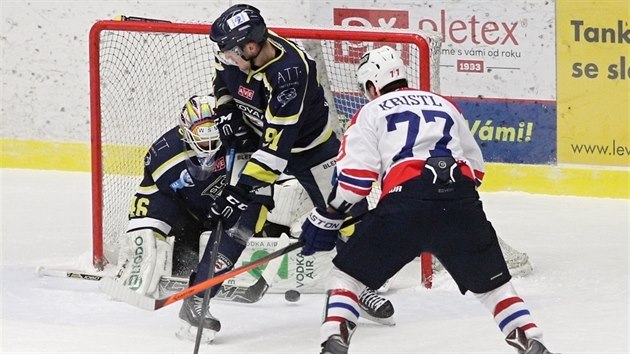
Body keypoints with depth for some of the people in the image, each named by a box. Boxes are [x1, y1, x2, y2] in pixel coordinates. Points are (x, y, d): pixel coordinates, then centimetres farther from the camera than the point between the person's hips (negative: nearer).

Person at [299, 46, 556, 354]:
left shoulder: (372, 112, 17)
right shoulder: (444, 105, 30)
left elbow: (355, 174, 5)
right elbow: (475, 167, 33)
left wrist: (326, 220, 14)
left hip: (406, 203, -3)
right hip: (462, 203, 4)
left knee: (348, 271, 10)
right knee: (492, 281, 19)